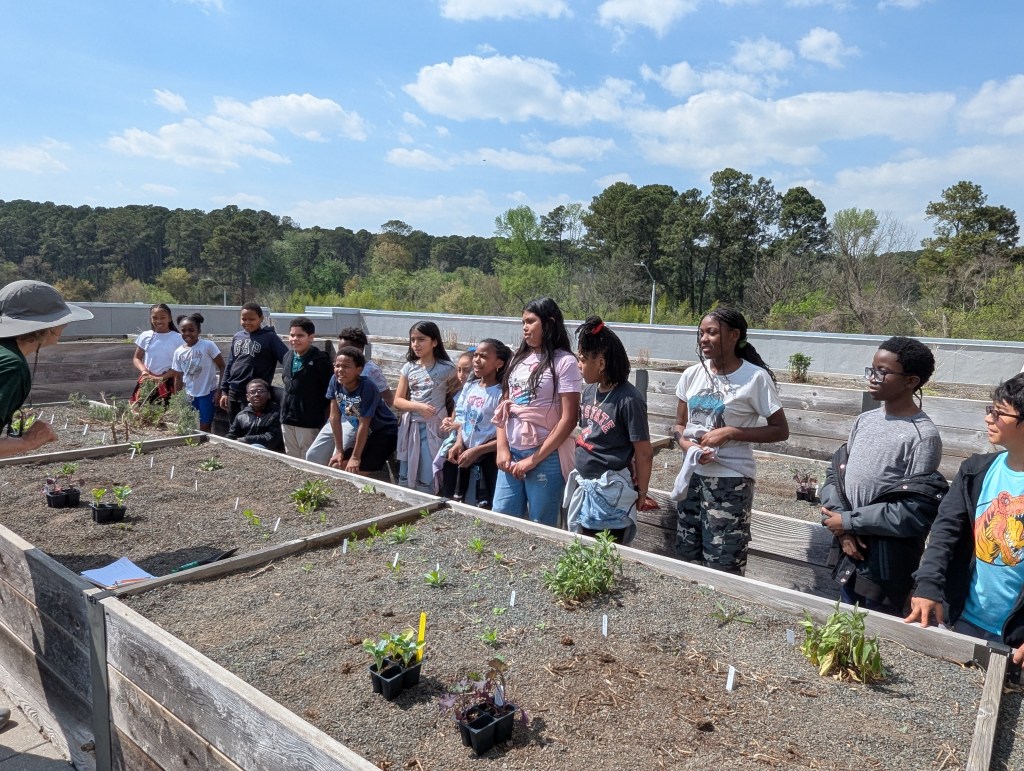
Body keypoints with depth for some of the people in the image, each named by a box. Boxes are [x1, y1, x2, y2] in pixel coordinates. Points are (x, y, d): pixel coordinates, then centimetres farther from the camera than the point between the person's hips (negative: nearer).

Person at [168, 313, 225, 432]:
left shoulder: (208, 345, -12)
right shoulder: (178, 352, 2)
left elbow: (222, 367, -10)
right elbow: (178, 378, 10)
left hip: (208, 392, -5)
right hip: (190, 395, 5)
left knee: (205, 427, 2)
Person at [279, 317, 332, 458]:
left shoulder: (321, 360, -13)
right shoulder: (288, 357, 9)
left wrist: (326, 421, -11)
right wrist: (284, 412, 17)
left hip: (309, 422, -7)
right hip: (287, 420, 7)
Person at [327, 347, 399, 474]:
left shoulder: (367, 387, -28)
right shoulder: (335, 381, -12)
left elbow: (364, 425, -23)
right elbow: (335, 417, -7)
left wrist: (355, 457, -18)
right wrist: (339, 451, -5)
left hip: (384, 433, -6)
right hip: (361, 433, 7)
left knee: (355, 471, -15)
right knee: (336, 466, 2)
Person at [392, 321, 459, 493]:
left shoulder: (446, 369, -6)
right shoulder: (408, 367, 4)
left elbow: (456, 397, 6)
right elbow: (398, 401, 3)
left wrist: (451, 420, -7)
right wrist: (418, 406, -13)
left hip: (433, 427, -4)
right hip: (410, 426, 4)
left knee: (426, 480, -4)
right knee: (404, 477, 9)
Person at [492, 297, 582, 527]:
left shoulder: (564, 362, -8)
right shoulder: (518, 359, 10)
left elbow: (569, 419, -12)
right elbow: (504, 408, 13)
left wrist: (534, 459, -13)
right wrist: (502, 448, -1)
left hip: (545, 457, -5)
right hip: (512, 452, 6)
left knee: (541, 529, 6)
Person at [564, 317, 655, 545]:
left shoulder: (628, 400, -19)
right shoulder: (589, 391, 3)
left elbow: (644, 453, -14)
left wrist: (641, 493, -6)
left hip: (610, 491, -7)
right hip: (583, 485, 7)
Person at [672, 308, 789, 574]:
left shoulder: (755, 377, -12)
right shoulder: (692, 375, 2)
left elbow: (781, 431, -8)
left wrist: (730, 433, -18)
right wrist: (688, 446, -12)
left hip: (730, 480, -5)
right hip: (692, 475, 5)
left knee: (723, 564, 0)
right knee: (686, 556, 15)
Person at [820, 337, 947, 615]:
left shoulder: (923, 435, -16)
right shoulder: (864, 420, 3)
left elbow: (917, 512, -19)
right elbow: (836, 473, 4)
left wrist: (849, 521, -15)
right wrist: (843, 531, -10)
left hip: (887, 561, -6)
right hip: (848, 552, 6)